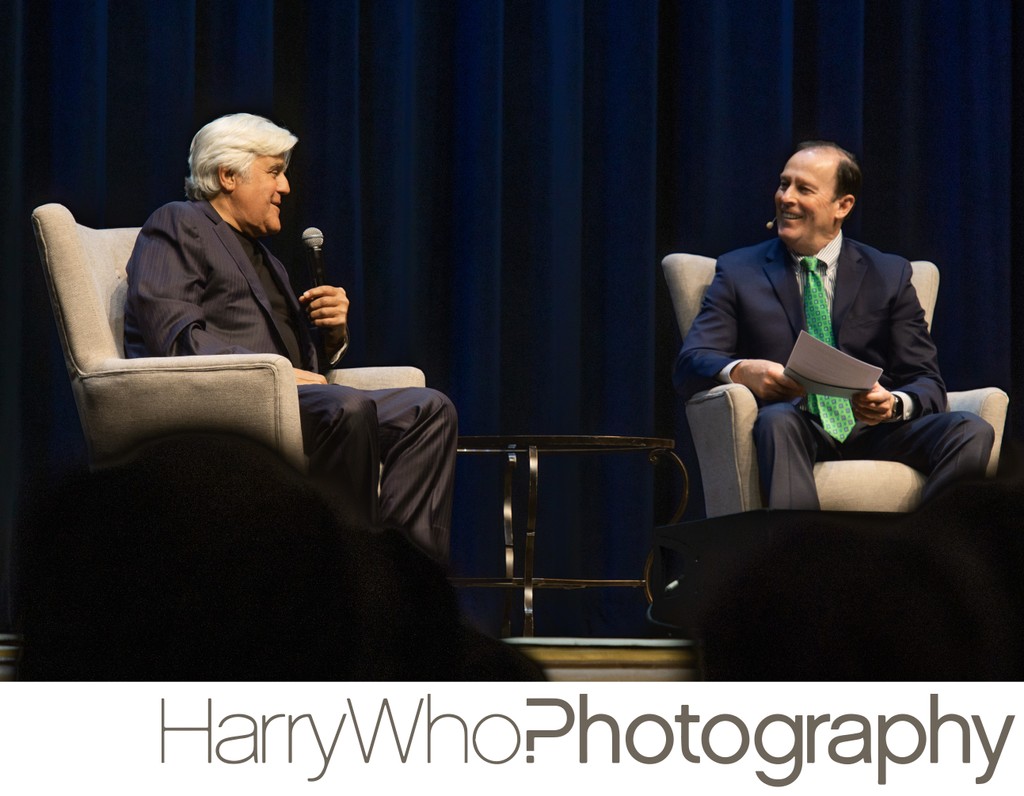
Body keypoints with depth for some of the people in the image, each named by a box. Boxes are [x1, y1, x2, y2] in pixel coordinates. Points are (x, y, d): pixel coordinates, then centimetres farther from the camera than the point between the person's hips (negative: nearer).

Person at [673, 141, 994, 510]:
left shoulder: (890, 275, 16)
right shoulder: (738, 272, 15)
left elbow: (927, 382, 10)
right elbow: (690, 365, 3)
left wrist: (894, 404, -16)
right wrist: (742, 371, -22)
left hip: (874, 428, 2)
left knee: (973, 432, -27)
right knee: (777, 420, -38)